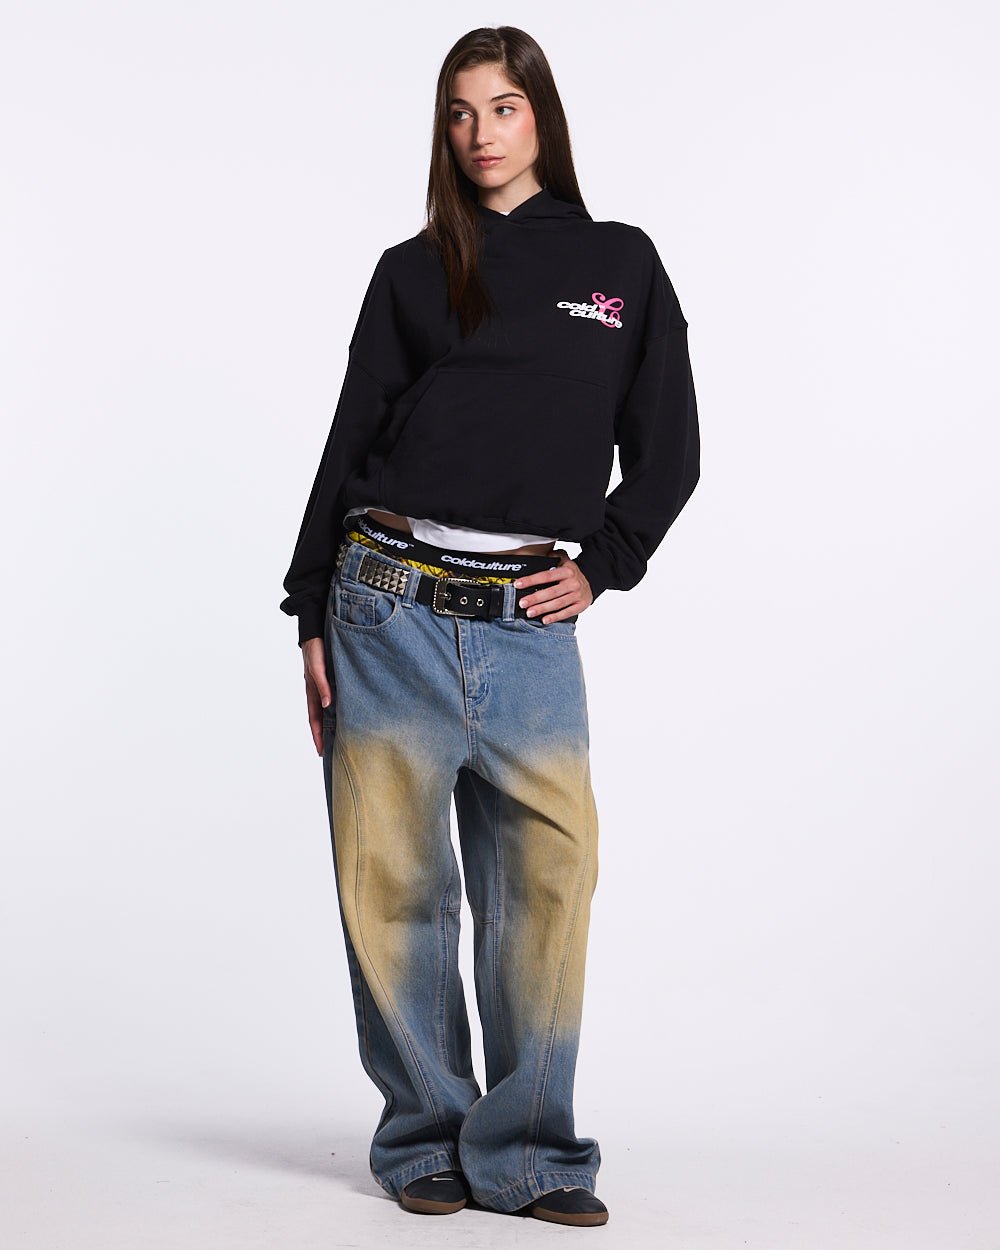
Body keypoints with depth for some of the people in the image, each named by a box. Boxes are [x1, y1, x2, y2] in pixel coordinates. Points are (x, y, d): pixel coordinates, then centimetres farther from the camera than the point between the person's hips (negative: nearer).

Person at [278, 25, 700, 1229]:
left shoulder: (622, 264, 12)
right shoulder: (412, 273, 10)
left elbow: (667, 450, 15)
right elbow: (349, 444, 9)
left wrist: (600, 565, 3)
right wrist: (313, 618, 5)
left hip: (531, 627, 0)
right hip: (391, 610, 0)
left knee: (548, 880, -4)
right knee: (393, 883, 3)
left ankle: (525, 1151, 10)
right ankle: (425, 1138, 18)